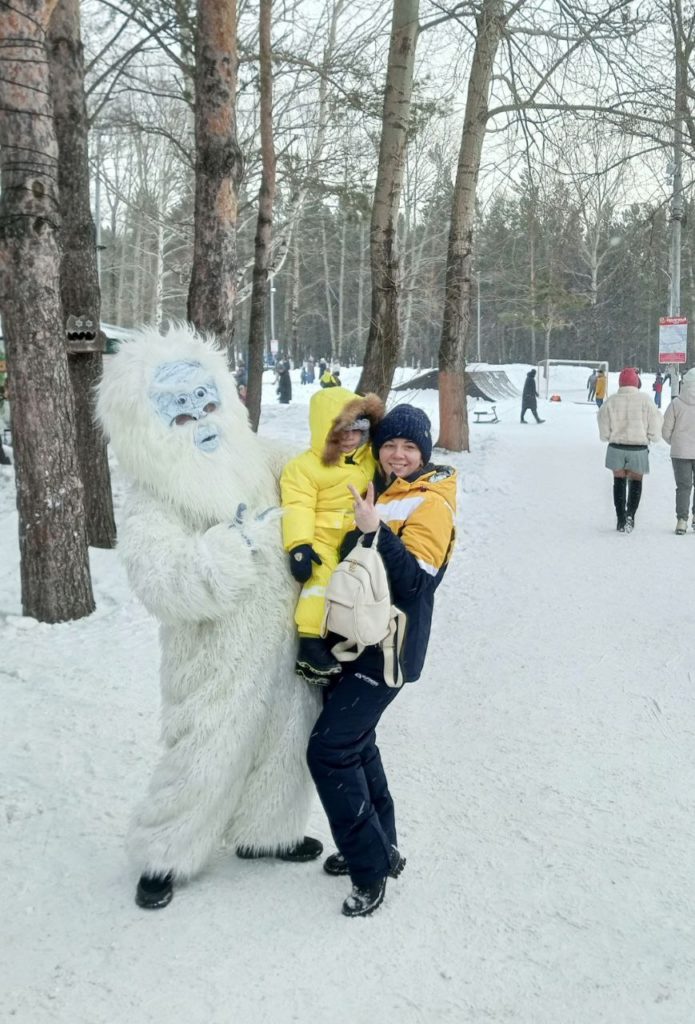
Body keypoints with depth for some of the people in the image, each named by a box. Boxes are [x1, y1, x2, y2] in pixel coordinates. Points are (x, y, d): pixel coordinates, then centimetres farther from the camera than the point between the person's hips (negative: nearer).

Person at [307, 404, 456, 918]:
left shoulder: (431, 504, -12)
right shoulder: (375, 489, 12)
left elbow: (415, 581, -23)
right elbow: (348, 558, 23)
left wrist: (376, 531, -32)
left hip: (386, 649, -9)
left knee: (331, 750, -10)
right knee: (355, 742, 17)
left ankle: (371, 867, 3)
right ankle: (381, 846, 33)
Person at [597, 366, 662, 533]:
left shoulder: (610, 402, -6)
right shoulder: (645, 400, -8)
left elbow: (604, 433, -3)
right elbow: (655, 429, -6)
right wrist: (650, 438, 14)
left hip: (616, 448, 1)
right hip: (638, 449, -1)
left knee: (619, 482, 15)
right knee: (636, 482, 15)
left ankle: (621, 519, 11)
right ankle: (630, 514, -5)